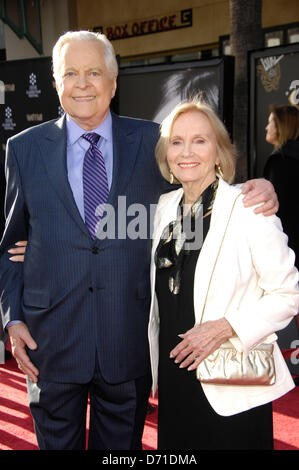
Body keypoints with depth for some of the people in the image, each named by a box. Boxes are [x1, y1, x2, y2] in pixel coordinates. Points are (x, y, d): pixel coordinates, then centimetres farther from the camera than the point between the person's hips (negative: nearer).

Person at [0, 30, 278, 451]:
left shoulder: (149, 141, 1)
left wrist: (255, 192, -14)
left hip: (129, 336, 0)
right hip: (52, 337, 0)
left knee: (122, 443, 19)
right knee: (58, 440, 18)